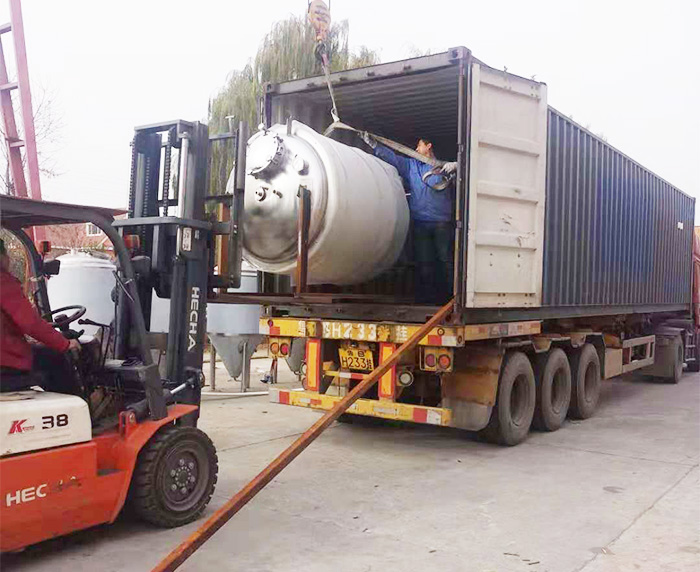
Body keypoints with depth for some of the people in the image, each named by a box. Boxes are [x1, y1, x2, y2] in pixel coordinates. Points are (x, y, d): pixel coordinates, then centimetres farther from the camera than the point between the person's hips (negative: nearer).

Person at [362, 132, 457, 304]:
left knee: (446, 260, -7)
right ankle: (425, 298, 9)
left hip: (442, 223, -3)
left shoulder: (444, 167, 11)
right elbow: (391, 157, 10)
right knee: (423, 263, 4)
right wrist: (373, 143, -1)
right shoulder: (410, 165, 19)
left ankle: (451, 296, -3)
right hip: (420, 222, 3)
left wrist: (456, 166, -15)